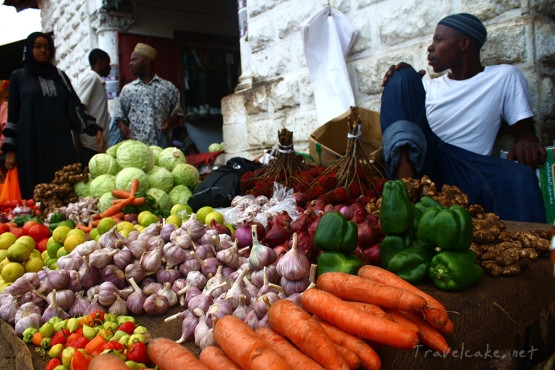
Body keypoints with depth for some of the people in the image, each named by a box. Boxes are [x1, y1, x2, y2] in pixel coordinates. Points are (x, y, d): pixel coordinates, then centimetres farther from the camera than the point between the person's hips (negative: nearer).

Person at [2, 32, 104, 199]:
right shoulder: (18, 76, 10)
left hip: (61, 142, 2)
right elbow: (12, 114, 7)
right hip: (31, 145, -2)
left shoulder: (60, 75, 16)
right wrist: (10, 149, 1)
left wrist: (96, 129, -1)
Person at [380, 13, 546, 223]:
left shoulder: (505, 77, 14)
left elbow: (524, 130, 9)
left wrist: (526, 141, -15)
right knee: (403, 75, -14)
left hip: (464, 170, -2)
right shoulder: (428, 86, 22)